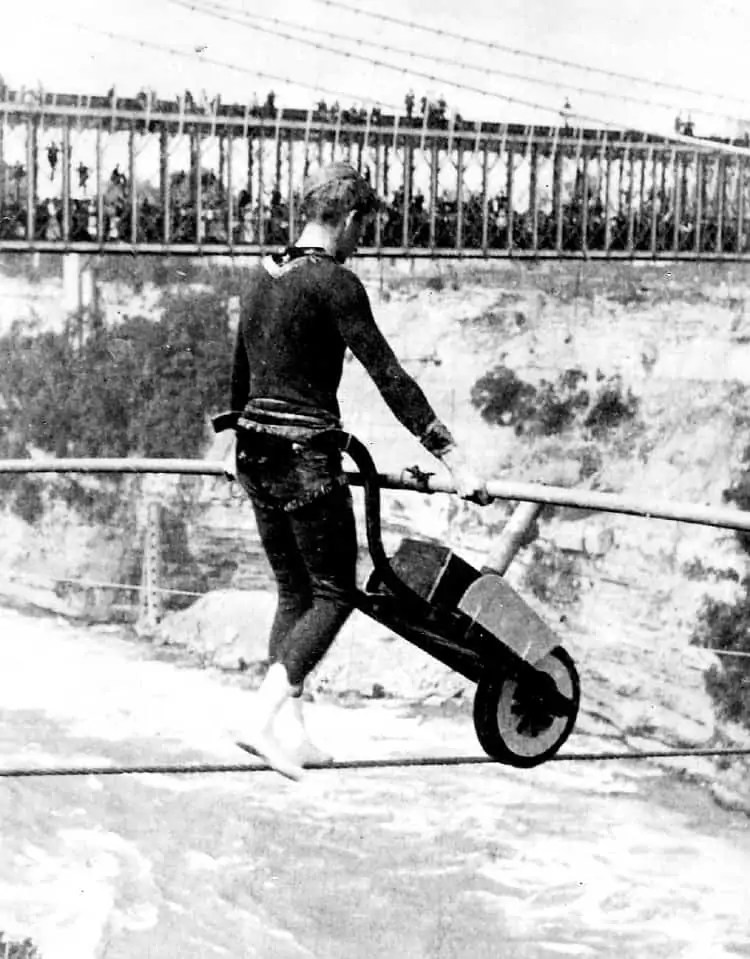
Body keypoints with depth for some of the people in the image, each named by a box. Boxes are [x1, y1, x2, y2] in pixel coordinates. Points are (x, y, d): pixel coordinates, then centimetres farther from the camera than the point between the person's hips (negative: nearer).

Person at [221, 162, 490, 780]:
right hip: (305, 457, -8)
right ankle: (267, 715, -8)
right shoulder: (333, 283, -13)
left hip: (255, 451, 8)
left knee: (294, 591, 15)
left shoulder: (264, 276, 12)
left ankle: (288, 727, 14)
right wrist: (452, 456, -18)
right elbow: (388, 375, -18)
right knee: (334, 592, 2)